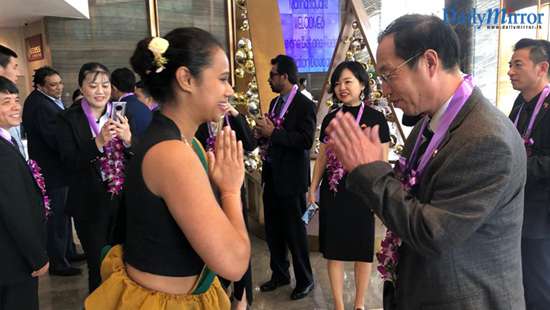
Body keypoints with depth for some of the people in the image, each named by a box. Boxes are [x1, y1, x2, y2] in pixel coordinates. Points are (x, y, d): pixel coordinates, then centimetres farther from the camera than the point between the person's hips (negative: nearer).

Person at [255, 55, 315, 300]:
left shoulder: (304, 105, -13)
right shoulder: (275, 102, 12)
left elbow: (306, 141, -23)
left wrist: (273, 133, -22)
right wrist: (263, 133, -1)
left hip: (291, 178, -8)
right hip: (272, 175, 8)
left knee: (295, 232, 5)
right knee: (273, 230, 16)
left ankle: (305, 280, 24)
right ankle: (280, 274, 34)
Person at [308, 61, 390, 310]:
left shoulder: (375, 118, -4)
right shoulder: (330, 118, 6)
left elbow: (382, 162, -3)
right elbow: (322, 157, 12)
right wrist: (312, 189, 9)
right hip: (333, 193, 3)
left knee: (362, 251, 10)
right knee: (334, 251, 9)